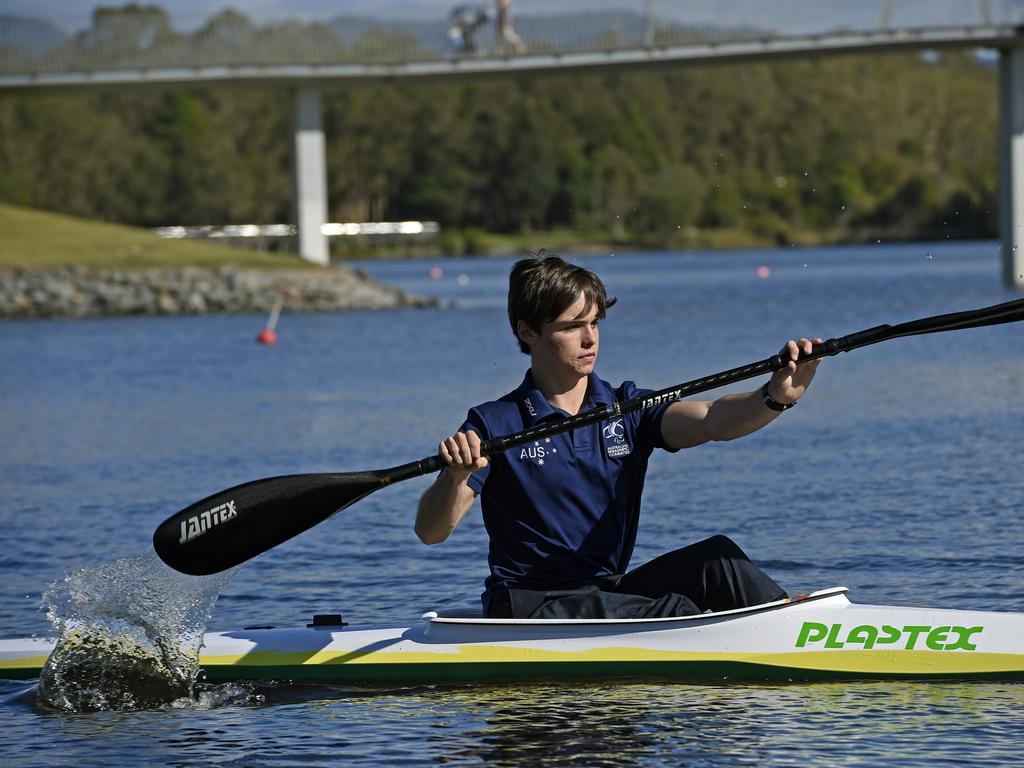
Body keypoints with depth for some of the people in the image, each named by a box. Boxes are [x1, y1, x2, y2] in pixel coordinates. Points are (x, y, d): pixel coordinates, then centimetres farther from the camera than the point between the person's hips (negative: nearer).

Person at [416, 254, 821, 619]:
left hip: (609, 591, 5)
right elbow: (430, 532, -13)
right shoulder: (495, 425, -6)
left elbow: (710, 421, -14)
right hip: (527, 607, -5)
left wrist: (775, 397, -35)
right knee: (673, 612, -26)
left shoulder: (627, 409, 6)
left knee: (715, 559, -18)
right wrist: (456, 477, -35)